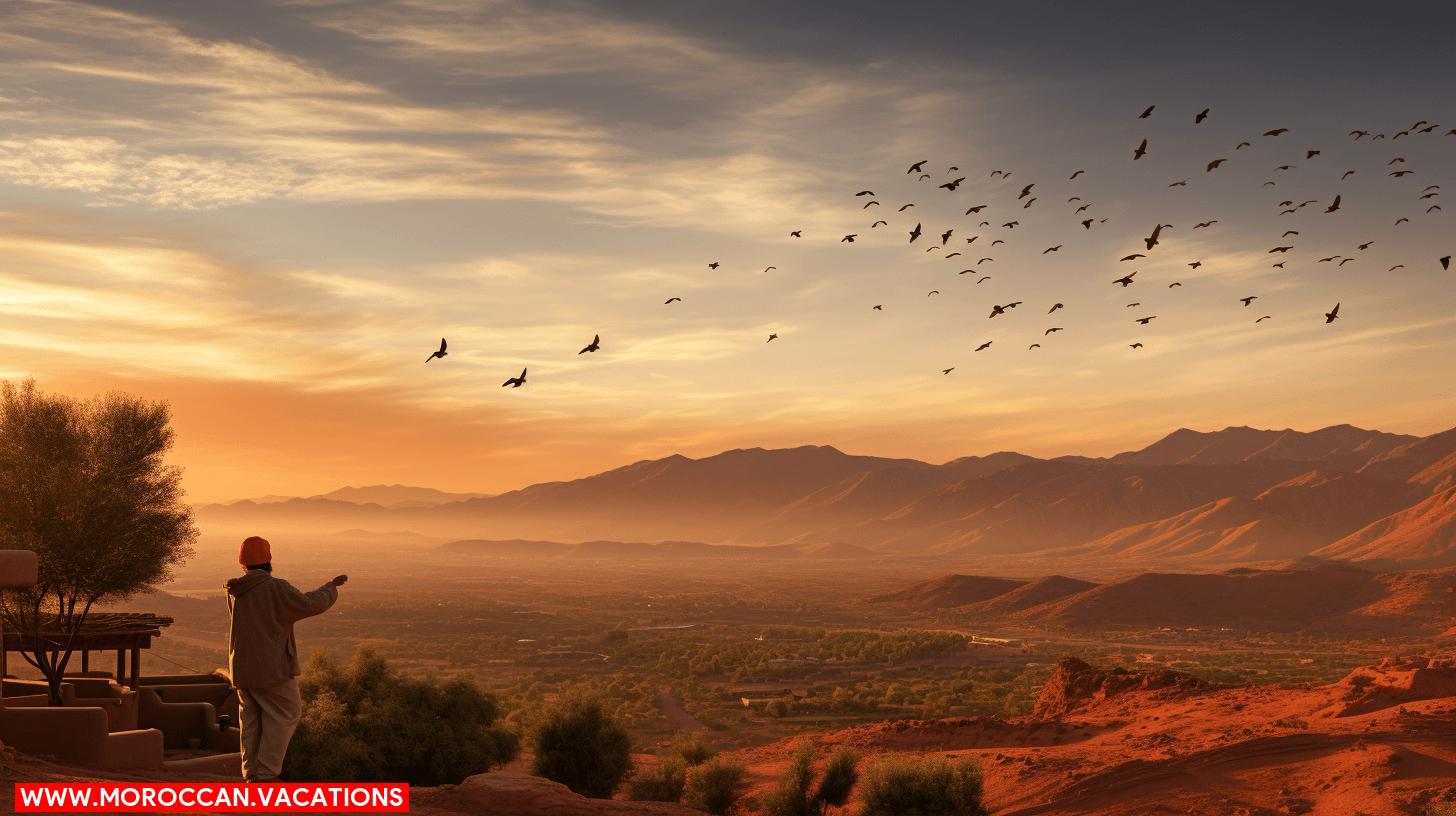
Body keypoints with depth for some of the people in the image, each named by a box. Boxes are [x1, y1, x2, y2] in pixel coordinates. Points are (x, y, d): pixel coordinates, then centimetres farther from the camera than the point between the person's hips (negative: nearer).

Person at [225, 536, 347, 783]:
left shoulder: (234, 591, 5)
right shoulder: (276, 588, -16)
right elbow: (311, 605, -14)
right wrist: (332, 586, 3)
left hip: (242, 669, 7)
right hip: (272, 668, -6)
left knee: (251, 720, 15)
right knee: (285, 716, 4)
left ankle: (251, 773, 15)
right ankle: (267, 774, -1)